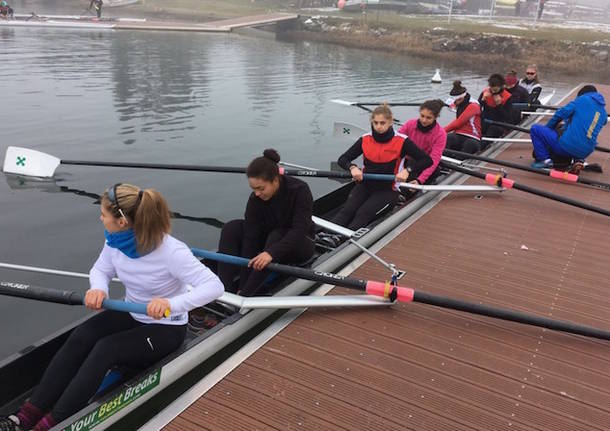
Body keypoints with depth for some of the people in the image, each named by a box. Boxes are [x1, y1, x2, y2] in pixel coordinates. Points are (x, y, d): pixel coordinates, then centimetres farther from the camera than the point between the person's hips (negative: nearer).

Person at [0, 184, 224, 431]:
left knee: (106, 348, -27)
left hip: (166, 328, -6)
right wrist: (98, 289, -21)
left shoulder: (171, 251, -29)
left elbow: (214, 286, -34)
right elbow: (101, 270, 4)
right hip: (130, 315, 6)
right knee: (79, 338, -18)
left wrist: (171, 304, -49)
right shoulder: (116, 240, -10)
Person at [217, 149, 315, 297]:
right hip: (268, 240, 4)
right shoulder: (255, 199, -16)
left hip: (300, 244, -4)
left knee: (277, 236, -37)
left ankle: (246, 295, -36)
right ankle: (224, 288, -28)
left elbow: (300, 229, -35)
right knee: (232, 228, -17)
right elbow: (250, 238, -21)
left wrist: (271, 252, -49)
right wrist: (244, 281, -26)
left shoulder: (299, 190, -25)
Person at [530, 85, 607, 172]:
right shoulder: (604, 113, 15)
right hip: (585, 153, 6)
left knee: (535, 129, 4)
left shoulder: (582, 99, 1)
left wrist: (547, 128, 17)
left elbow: (560, 114, 1)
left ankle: (545, 160, -5)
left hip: (566, 146, -6)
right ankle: (579, 160, 13)